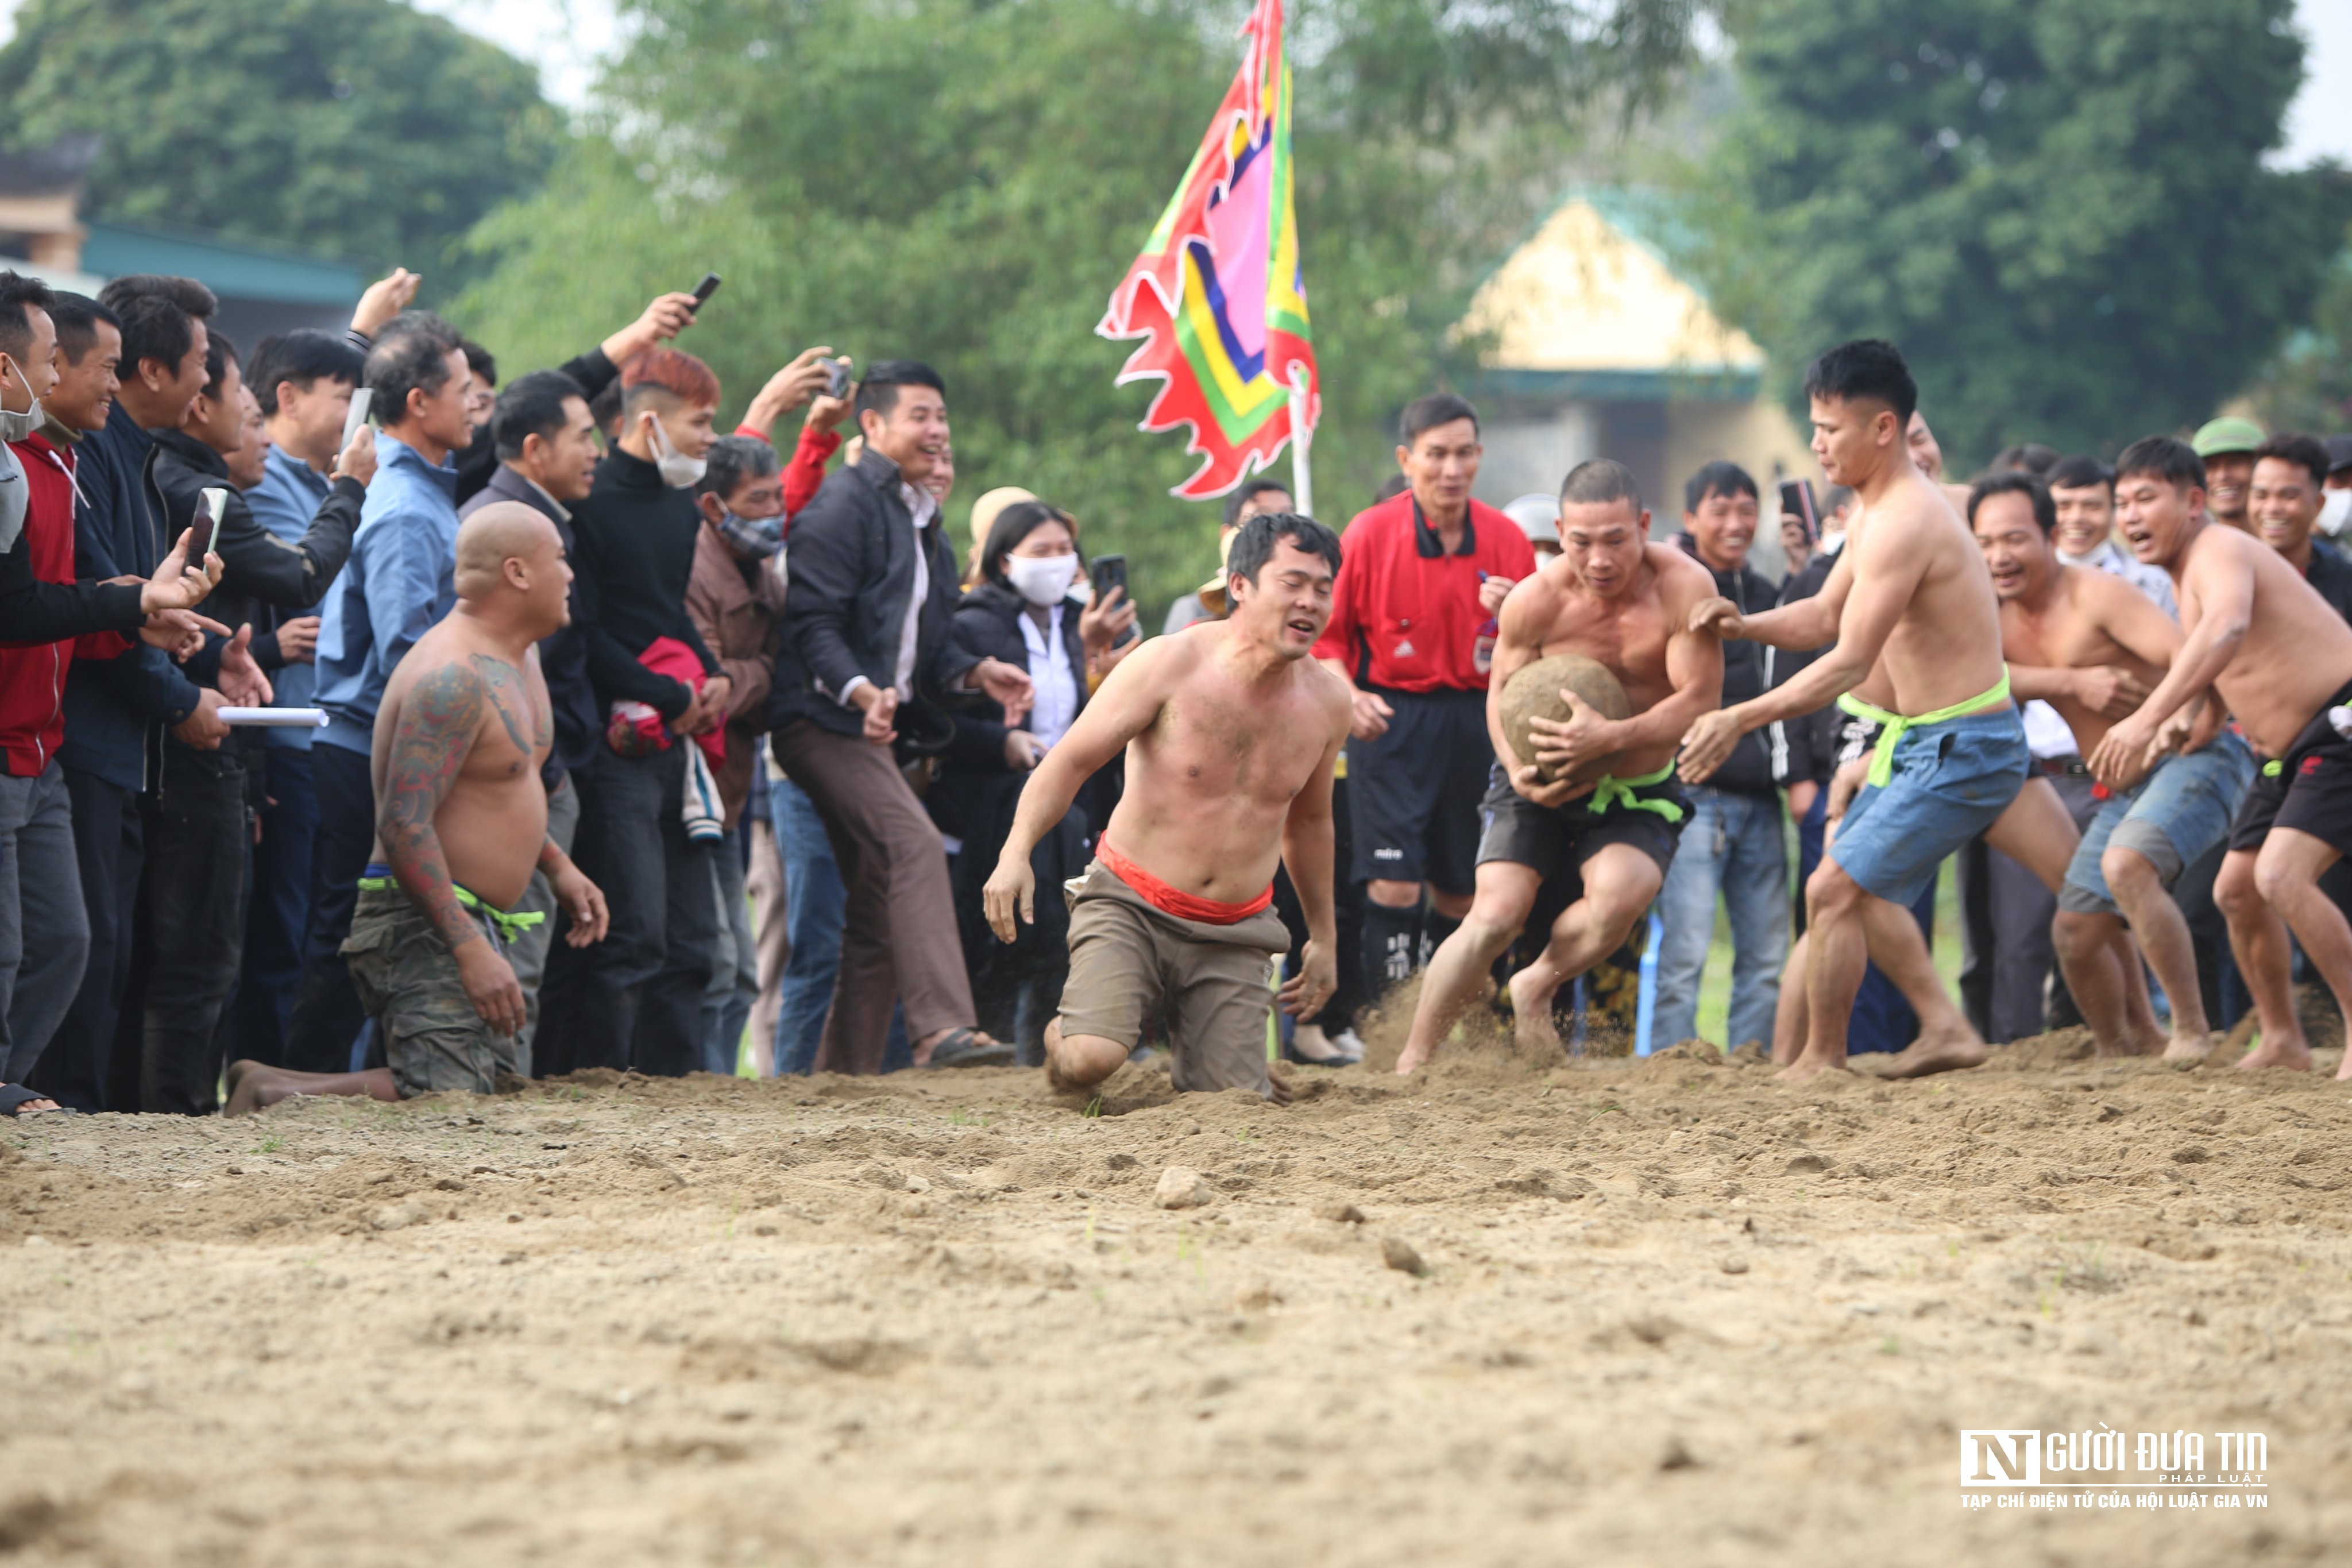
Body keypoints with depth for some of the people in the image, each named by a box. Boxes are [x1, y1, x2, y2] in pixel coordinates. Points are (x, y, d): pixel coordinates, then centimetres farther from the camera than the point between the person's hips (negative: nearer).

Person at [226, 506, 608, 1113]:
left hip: (474, 922, 11)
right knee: (450, 1096, -24)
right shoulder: (453, 677, -19)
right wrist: (471, 950, -27)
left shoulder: (520, 657, 14)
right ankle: (269, 1097, -13)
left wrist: (557, 865, 20)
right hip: (425, 925, -11)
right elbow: (404, 825, -25)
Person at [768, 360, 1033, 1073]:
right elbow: (812, 623, -17)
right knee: (912, 843, -26)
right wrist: (862, 691, -31)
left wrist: (977, 672, 6)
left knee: (879, 907, 8)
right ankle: (943, 1029, -34)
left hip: (881, 724, 10)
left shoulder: (922, 518, 21)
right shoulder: (844, 505, -9)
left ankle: (844, 1070, 13)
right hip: (826, 718, -10)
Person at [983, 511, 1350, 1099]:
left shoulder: (1328, 701, 2)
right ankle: (1061, 1041, 12)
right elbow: (1069, 761, -9)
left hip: (1235, 934, 4)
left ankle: (1189, 1058, 29)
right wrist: (1016, 853, -25)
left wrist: (1324, 937, 28)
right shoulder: (1169, 664, -12)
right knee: (1093, 1060, -27)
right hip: (1132, 906, -4)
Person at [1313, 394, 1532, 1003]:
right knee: (1394, 884, -13)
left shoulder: (1506, 541, 3)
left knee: (1460, 892, 8)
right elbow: (1327, 636, 1)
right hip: (1392, 721, -3)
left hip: (1477, 720, 3)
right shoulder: (1370, 535, -5)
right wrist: (1349, 698, -15)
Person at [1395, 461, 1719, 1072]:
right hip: (1541, 790, 1)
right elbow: (1504, 690, 3)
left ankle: (1537, 987, 2)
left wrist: (1611, 737, -34)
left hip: (1639, 795, 0)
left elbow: (1699, 698, -19)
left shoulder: (1684, 588, -18)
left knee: (1621, 895, -29)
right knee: (1495, 915, -16)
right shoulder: (1535, 601, -13)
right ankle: (1412, 1063, -1)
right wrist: (1517, 767, -17)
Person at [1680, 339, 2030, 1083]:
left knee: (1833, 890, -8)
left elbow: (1848, 662, -24)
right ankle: (1944, 1027, 24)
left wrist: (1739, 720, -23)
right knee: (1860, 886, 21)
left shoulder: (1902, 524, -23)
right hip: (1923, 741, 11)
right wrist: (1746, 625, -2)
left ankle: (1822, 1063, 4)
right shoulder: (1875, 509, 11)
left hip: (1963, 750, -11)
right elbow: (1825, 615, 18)